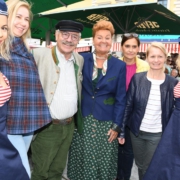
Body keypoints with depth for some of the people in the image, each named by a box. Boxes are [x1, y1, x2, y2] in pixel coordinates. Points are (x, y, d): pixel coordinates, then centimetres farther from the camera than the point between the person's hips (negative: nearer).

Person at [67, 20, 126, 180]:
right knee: (82, 162, 10)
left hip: (106, 122, 0)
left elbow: (121, 99, -1)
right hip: (82, 119, 1)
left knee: (104, 164, 8)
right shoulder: (82, 59, -1)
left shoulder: (120, 66, 0)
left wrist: (117, 125, -4)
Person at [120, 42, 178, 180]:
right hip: (137, 131, 1)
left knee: (149, 169, 10)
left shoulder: (172, 83, -7)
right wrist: (121, 130, -4)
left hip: (158, 134, -1)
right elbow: (128, 105, -4)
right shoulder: (137, 78, -7)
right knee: (140, 165, 19)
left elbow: (173, 112, 0)